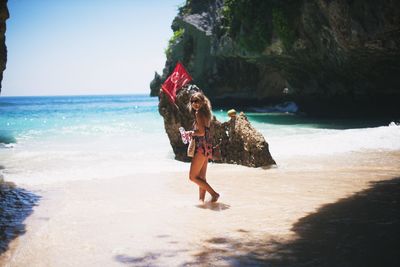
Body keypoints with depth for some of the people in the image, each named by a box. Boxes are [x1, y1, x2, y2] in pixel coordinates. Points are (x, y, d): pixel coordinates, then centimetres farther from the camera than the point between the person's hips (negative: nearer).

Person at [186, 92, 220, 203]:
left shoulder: (198, 113, -11)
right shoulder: (205, 113, 15)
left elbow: (201, 132, -19)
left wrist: (190, 133, -4)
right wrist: (192, 134, 17)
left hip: (201, 148, -10)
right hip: (206, 147, 10)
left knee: (193, 177, -6)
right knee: (201, 178, 13)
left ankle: (214, 193, -9)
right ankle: (201, 198, 16)